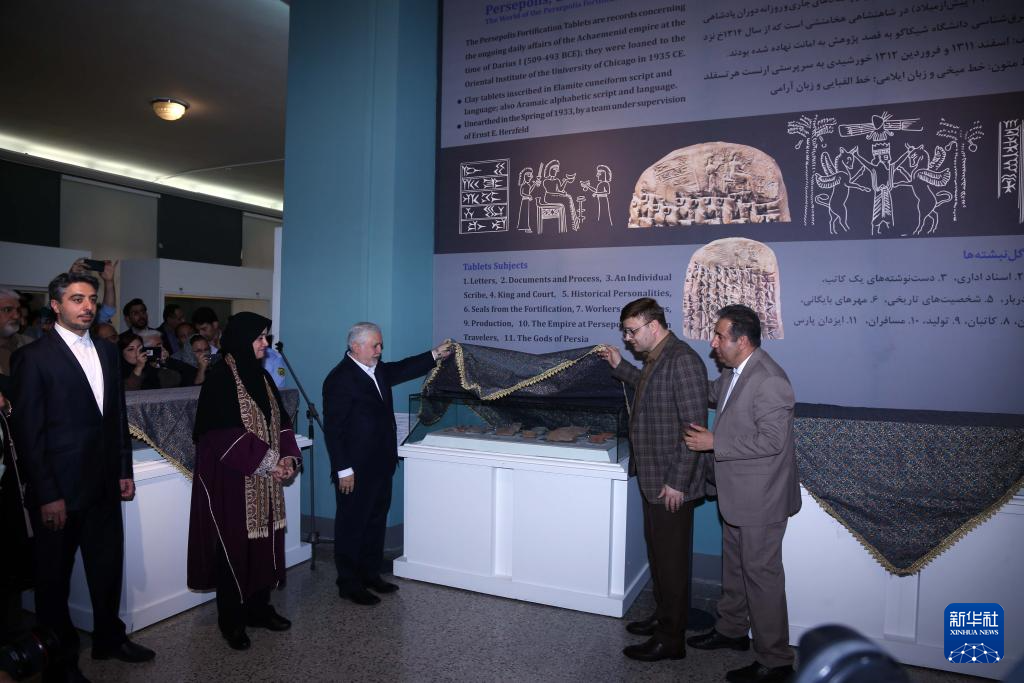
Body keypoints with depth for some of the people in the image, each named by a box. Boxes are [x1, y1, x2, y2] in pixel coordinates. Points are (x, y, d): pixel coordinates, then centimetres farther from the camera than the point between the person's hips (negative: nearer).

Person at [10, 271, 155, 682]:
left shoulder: (107, 352, 8)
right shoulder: (33, 357, -11)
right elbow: (28, 433, -13)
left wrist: (124, 471, 9)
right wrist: (47, 495, -15)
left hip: (104, 484, 6)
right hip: (59, 490, -5)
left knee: (108, 567, 17)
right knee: (54, 579, 12)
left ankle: (109, 638, 36)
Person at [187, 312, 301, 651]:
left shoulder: (261, 375, 9)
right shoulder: (220, 377, -13)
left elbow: (280, 420, 11)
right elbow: (224, 433, -19)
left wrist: (287, 457, -5)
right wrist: (266, 462, -19)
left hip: (265, 480, 7)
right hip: (232, 478, -7)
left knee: (264, 543, 12)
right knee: (235, 546, 3)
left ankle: (258, 607, 27)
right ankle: (231, 619, 19)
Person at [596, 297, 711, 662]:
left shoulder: (682, 360, -20)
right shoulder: (656, 358, 8)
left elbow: (695, 427, -22)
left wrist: (678, 482, -21)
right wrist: (621, 366, 19)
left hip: (672, 482, -9)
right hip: (653, 477, 9)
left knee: (671, 559, 4)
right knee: (657, 551, 21)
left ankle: (671, 639, 19)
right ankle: (663, 617, 38)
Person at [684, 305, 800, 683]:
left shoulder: (768, 380, -25)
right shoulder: (734, 373, 4)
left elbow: (772, 440, -27)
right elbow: (710, 393, 23)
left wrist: (715, 443, -22)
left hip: (761, 497, -10)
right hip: (738, 494, 10)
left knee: (761, 574, 3)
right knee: (734, 566, 23)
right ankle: (732, 629, 41)